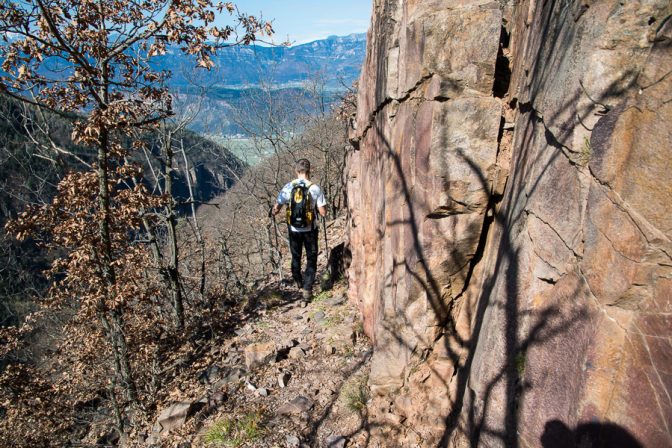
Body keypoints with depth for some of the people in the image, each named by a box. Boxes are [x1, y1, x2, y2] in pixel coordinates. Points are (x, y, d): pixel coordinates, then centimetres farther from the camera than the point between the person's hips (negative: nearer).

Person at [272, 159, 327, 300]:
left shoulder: (288, 187, -9)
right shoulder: (315, 188, -14)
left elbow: (276, 209, -5)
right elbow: (323, 212, -12)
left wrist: (273, 212, 17)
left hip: (294, 229, 2)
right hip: (310, 229, -2)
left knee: (296, 256, 23)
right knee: (311, 259, 12)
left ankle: (298, 281, 44)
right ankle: (307, 290, 9)